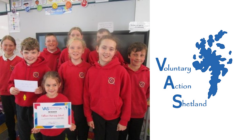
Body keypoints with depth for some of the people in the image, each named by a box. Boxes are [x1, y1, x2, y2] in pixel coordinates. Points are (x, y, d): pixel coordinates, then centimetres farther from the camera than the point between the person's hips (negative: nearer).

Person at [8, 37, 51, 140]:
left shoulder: (44, 67, -13)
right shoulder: (18, 66, -1)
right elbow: (11, 82, 9)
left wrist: (43, 89, -29)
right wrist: (11, 89, -12)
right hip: (20, 105, 4)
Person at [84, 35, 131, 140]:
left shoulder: (121, 71, -15)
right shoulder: (91, 71, -7)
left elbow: (126, 97, -10)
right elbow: (86, 96, 0)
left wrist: (124, 120, -6)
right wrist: (88, 117, 3)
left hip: (114, 117, -1)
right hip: (96, 116, 2)